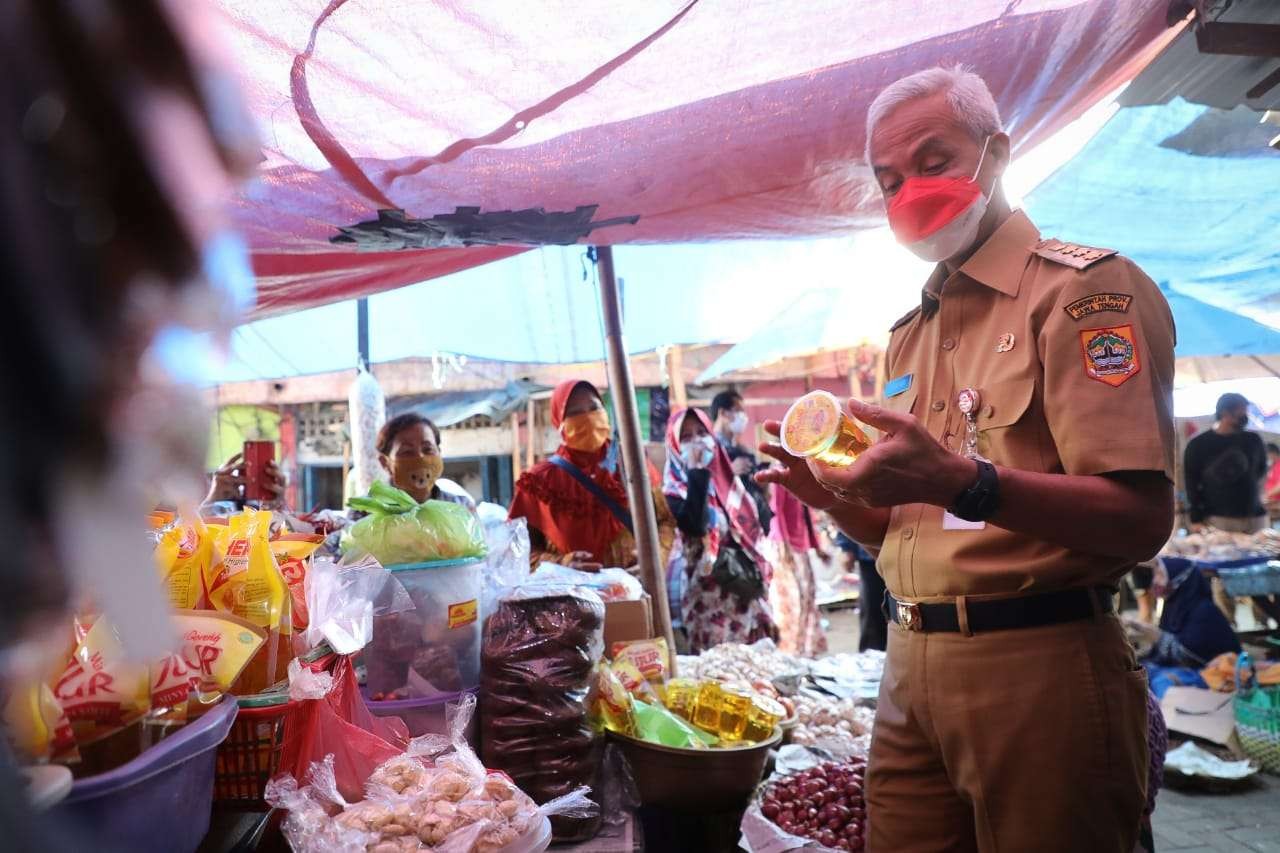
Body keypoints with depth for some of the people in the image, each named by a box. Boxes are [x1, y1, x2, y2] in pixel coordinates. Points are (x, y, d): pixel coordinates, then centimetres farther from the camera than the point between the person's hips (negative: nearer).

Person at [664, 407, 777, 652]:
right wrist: (697, 472, -21)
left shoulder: (726, 478, 11)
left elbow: (754, 526, 14)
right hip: (708, 593, -5)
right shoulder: (675, 488, -5)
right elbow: (694, 525, -25)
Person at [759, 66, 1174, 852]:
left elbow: (1142, 519, -18)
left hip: (1040, 665, -6)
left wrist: (961, 482, -32)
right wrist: (833, 494, -2)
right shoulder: (910, 334, 15)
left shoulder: (1086, 288, -7)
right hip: (912, 667, 7)